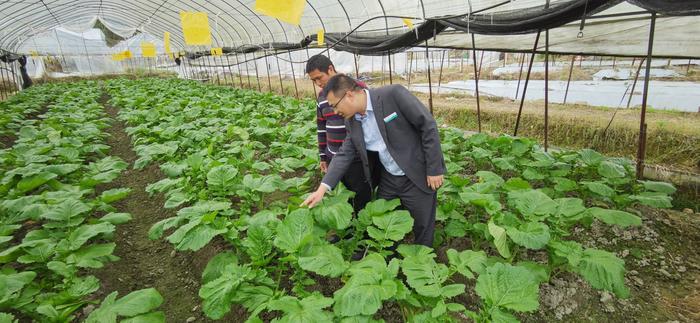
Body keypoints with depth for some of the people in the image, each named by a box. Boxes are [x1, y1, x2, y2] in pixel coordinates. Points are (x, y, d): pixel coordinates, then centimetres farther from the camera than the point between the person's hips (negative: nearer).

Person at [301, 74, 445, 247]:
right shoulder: (352, 121, 0)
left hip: (418, 177, -5)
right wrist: (322, 189, -4)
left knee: (423, 231, 9)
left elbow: (428, 126, -17)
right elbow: (345, 154, 4)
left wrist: (435, 169, -15)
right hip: (388, 180, 6)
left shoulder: (393, 94, -19)